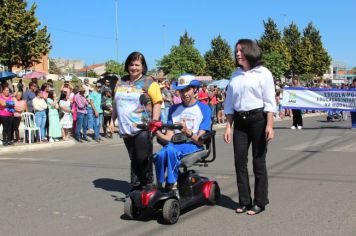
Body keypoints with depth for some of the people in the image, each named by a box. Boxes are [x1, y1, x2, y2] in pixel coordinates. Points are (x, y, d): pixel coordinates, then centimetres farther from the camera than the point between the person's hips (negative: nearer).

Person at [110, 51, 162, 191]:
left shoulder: (149, 83, -2)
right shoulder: (121, 82, 15)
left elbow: (157, 103, -6)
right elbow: (116, 103, 22)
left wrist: (154, 122, -13)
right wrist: (112, 120, 17)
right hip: (126, 128, 5)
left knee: (143, 159, -5)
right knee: (133, 159, 11)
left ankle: (147, 185, 11)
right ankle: (135, 186, 18)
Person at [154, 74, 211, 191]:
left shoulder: (204, 108, 5)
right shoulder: (174, 109, 19)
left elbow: (200, 140, -3)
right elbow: (169, 137, 8)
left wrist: (188, 132, -23)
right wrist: (157, 132, -12)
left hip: (193, 147, -3)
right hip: (175, 145, 4)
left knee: (171, 149, -35)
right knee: (161, 155, -32)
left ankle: (172, 185, -22)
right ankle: (159, 187, -23)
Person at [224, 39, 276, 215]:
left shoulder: (263, 73, 0)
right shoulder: (235, 76, 14)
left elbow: (269, 101, -5)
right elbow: (229, 103, 15)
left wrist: (269, 125, -13)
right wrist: (228, 126, 8)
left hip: (258, 119, -5)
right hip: (240, 121, 5)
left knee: (258, 161, 1)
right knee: (239, 161, 2)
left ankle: (260, 202, 10)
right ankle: (244, 201, 13)